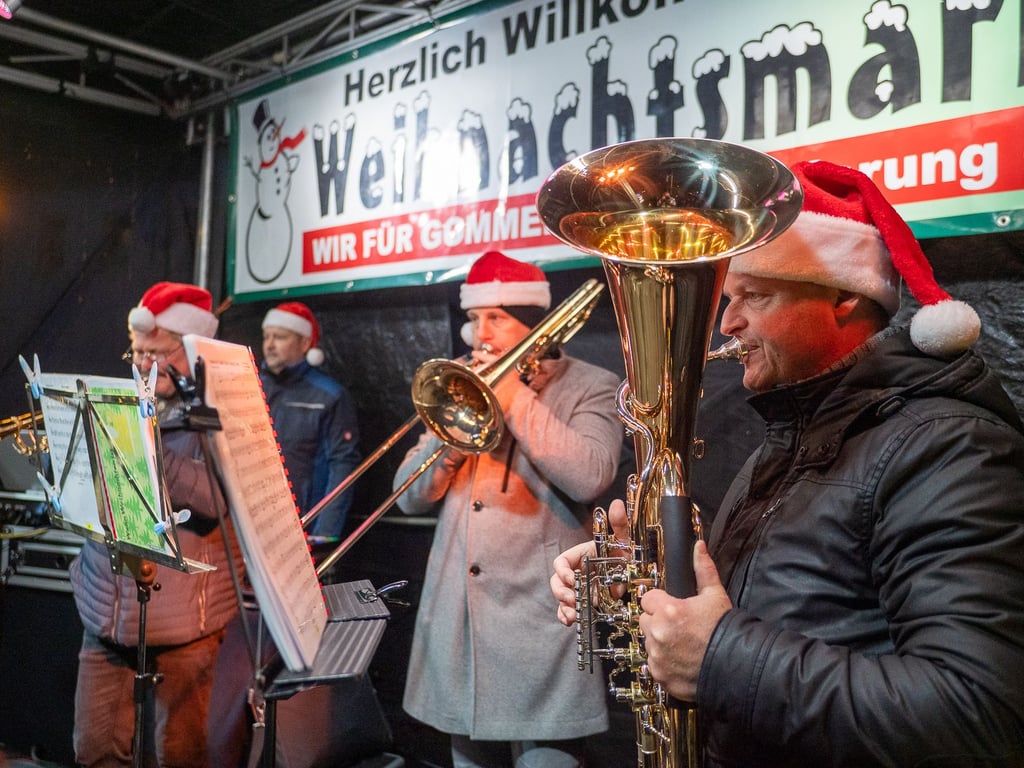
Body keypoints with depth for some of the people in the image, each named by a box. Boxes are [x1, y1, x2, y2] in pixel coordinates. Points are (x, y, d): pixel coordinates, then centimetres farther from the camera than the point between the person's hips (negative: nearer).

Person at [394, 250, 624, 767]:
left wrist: (516, 398, -13)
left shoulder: (590, 387, 0)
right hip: (459, 623, 5)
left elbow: (591, 477, -19)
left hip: (540, 624, -5)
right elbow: (410, 498, 8)